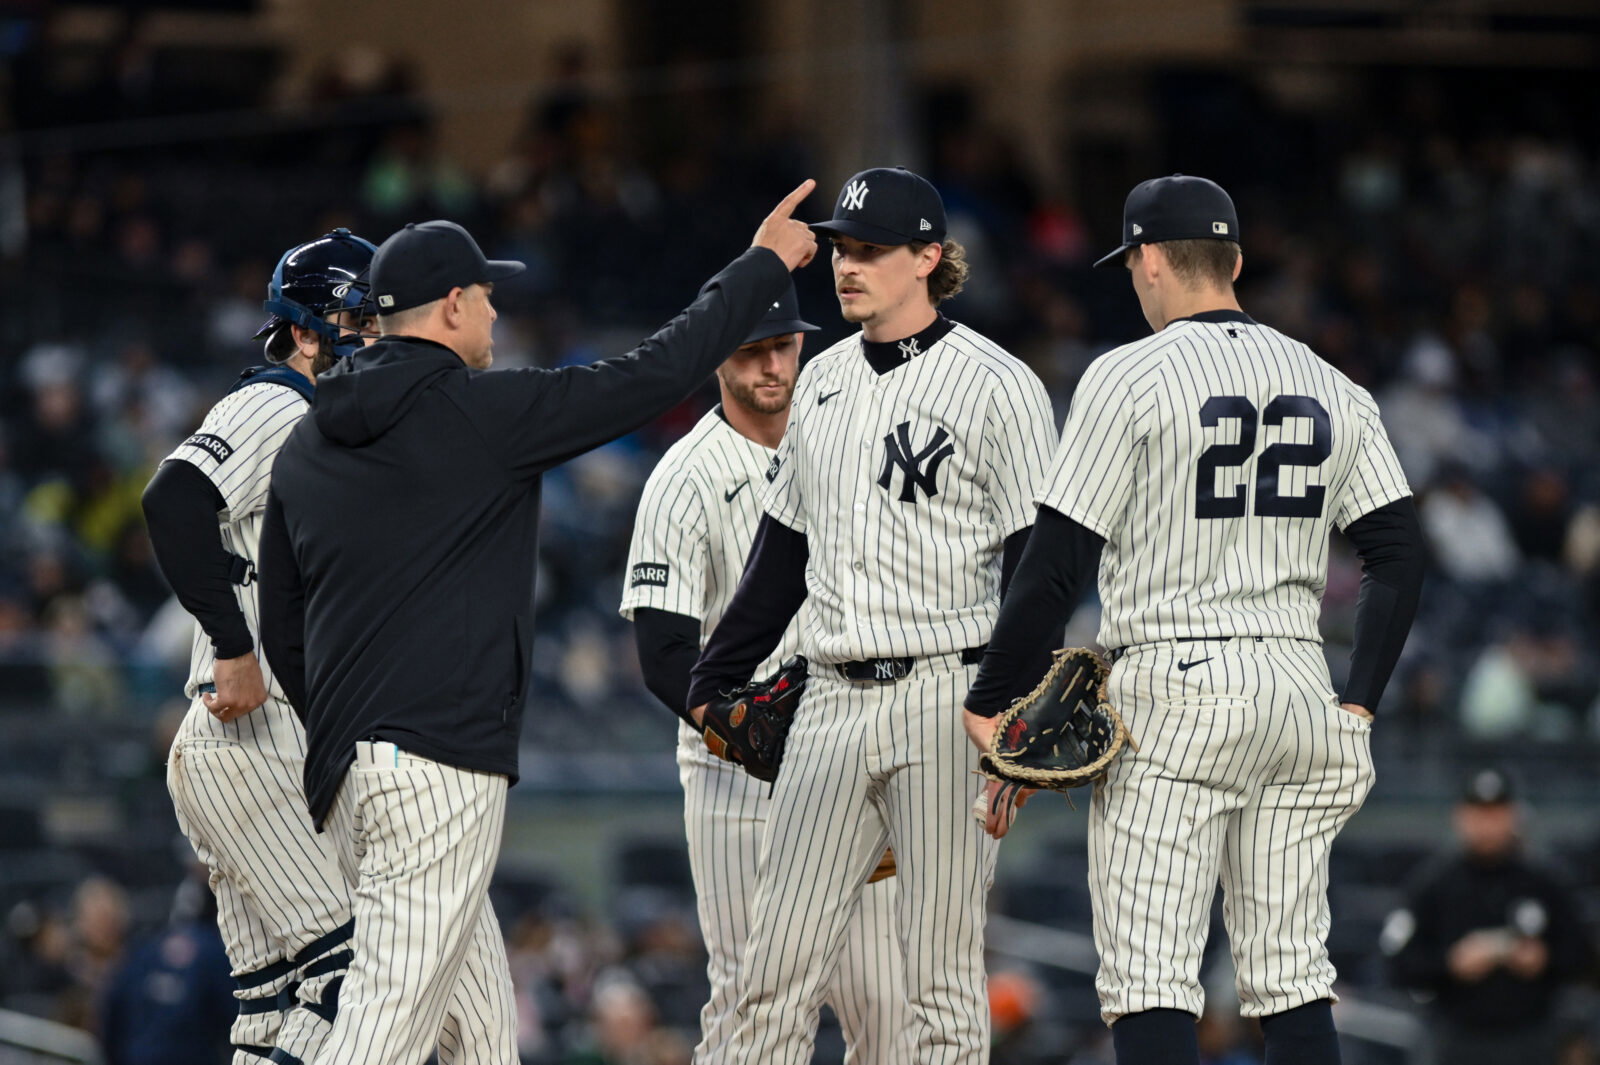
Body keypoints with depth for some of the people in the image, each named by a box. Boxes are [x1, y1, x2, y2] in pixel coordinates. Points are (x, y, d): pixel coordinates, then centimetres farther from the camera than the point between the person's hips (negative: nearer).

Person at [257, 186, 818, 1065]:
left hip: (345, 765, 8)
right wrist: (763, 265, 9)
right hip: (441, 763, -8)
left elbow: (282, 629, 19)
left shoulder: (305, 447, 15)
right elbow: (653, 377, -2)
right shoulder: (481, 413, -6)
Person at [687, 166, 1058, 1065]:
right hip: (834, 702, 6)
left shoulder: (996, 385, -6)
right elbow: (782, 552, 24)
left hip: (946, 697, -6)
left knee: (944, 972, -3)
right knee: (778, 961, 3)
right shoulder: (823, 383, 16)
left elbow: (1037, 561, -9)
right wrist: (717, 678, 21)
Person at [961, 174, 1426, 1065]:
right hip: (1302, 695, 6)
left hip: (1175, 692, -6)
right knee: (1292, 979, 10)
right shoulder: (1331, 388, 12)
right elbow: (1401, 553, 8)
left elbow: (1059, 564, -9)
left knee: (1149, 985, -8)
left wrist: (989, 708, -4)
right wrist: (1359, 707, 13)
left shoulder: (1131, 376, -5)